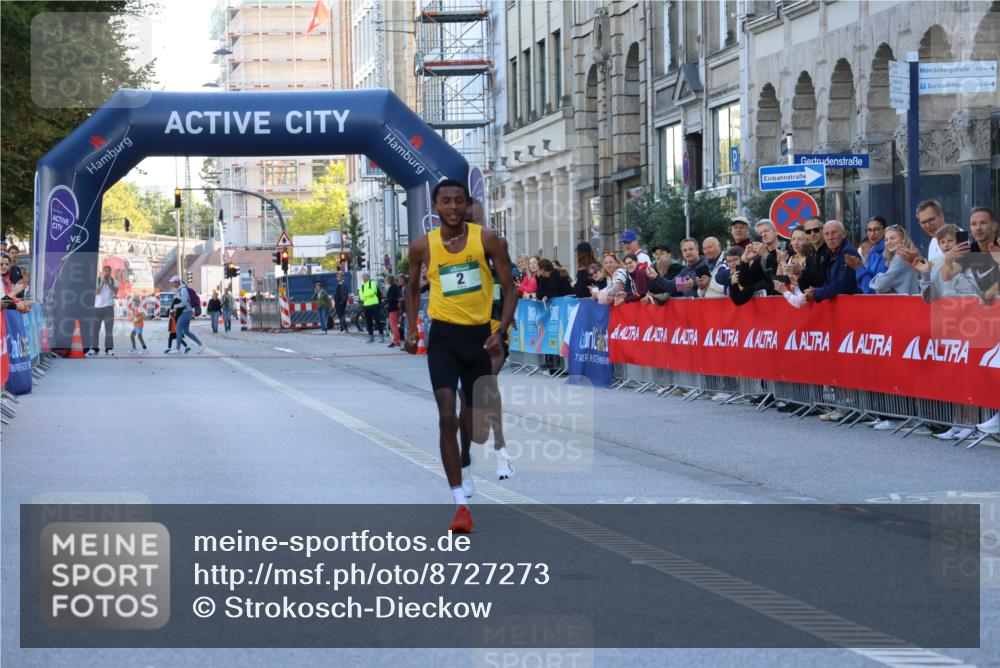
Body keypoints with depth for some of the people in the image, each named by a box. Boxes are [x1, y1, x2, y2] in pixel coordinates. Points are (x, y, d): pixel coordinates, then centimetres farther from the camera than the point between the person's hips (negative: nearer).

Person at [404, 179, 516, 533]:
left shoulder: (487, 240, -6)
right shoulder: (422, 247, -2)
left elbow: (509, 288, -2)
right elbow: (413, 289, 16)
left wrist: (500, 331, -13)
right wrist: (411, 328, 4)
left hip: (478, 334, 1)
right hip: (443, 335, -1)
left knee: (472, 409, 18)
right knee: (447, 417, -16)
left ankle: (464, 465, 51)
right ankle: (461, 503, -19)